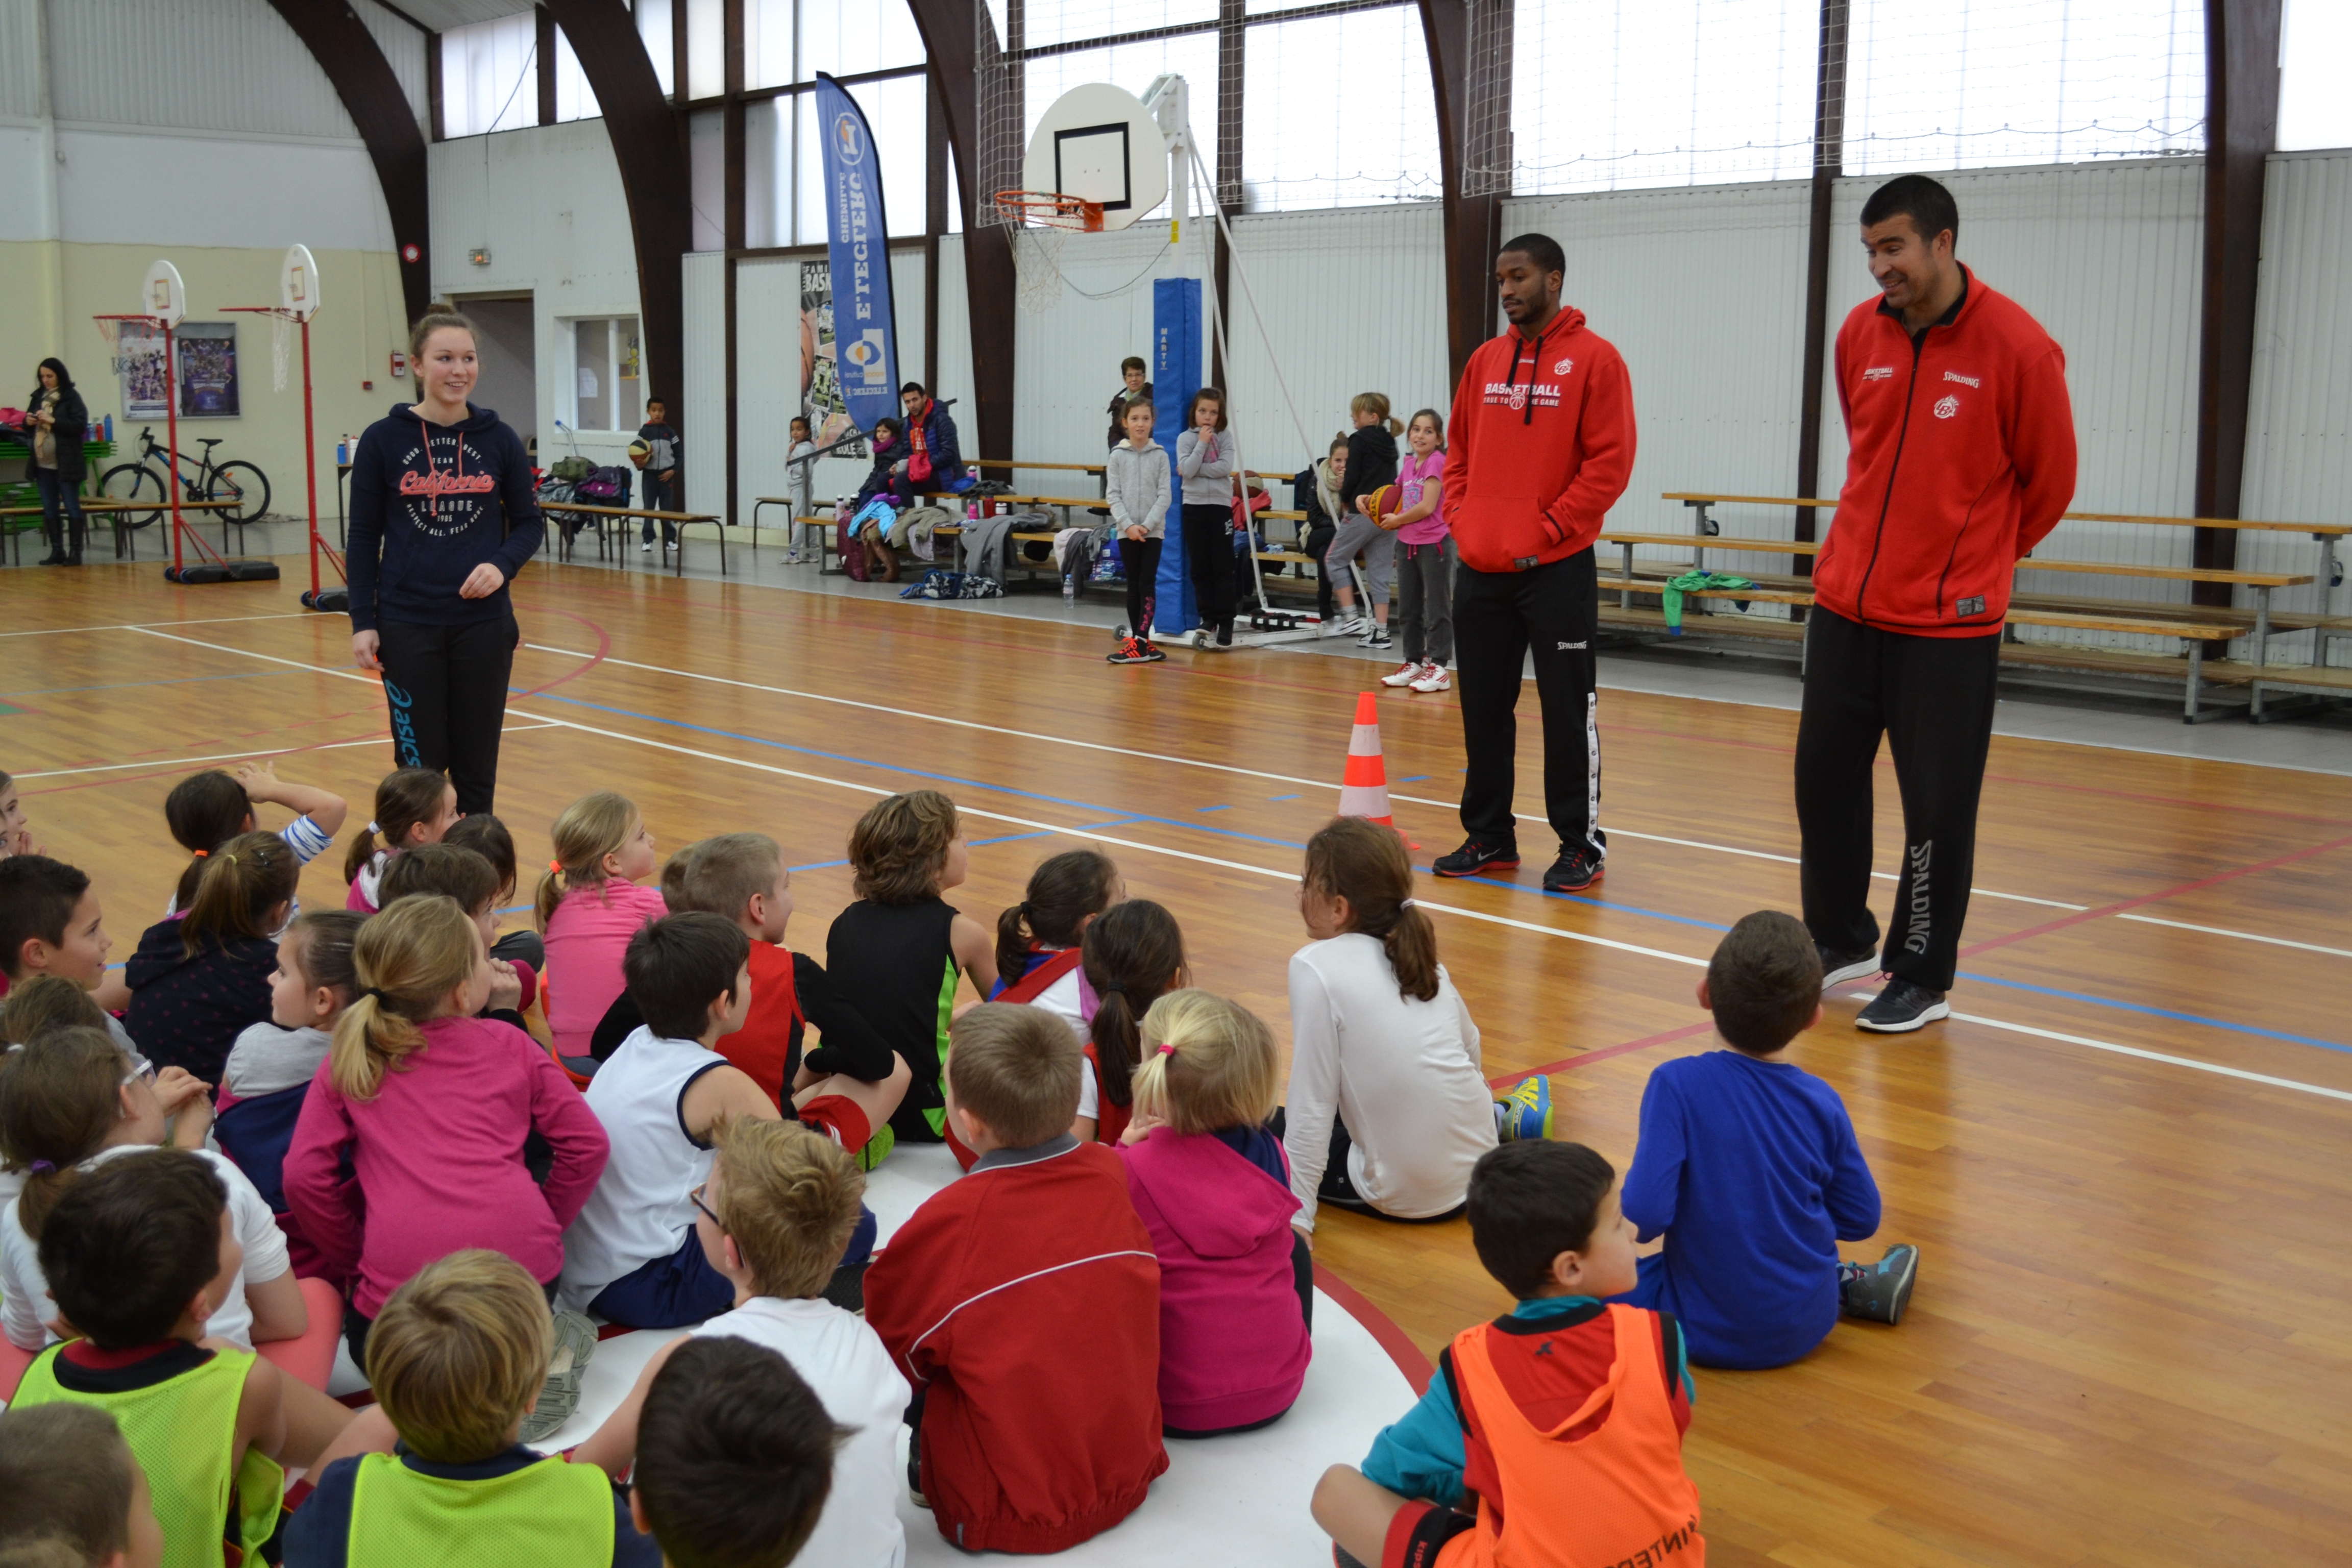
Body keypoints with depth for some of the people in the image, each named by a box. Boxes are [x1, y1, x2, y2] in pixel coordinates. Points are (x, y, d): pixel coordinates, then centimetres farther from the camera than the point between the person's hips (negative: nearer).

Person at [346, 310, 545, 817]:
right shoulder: (383, 440, -1)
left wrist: (501, 565, -12)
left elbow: (529, 523, 9)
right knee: (419, 765, 3)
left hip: (483, 623, 1)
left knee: (476, 766, 8)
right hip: (407, 624, -1)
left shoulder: (498, 439, 2)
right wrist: (362, 621, -4)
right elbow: (364, 536, 2)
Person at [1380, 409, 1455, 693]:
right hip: (1408, 543, 8)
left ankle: (1438, 668, 1)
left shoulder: (1437, 462, -11)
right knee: (1408, 608, 13)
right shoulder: (1409, 465, 10)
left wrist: (1398, 520, -6)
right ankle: (1414, 663, 22)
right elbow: (1399, 501, 22)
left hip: (1433, 543, -8)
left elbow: (1427, 507, -18)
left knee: (1437, 608, -2)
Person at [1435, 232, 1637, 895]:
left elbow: (1611, 460, -10)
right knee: (1484, 709, 10)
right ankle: (1489, 836, 21)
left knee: (1569, 711, 0)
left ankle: (1581, 844, 10)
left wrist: (1550, 528, -14)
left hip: (1557, 568, -6)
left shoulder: (1593, 358, -5)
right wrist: (1460, 516, 4)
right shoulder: (1485, 360, 12)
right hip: (1480, 567, 6)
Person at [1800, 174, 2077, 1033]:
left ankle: (1921, 979, 15)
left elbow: (2049, 479, 1)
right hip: (1844, 603, 5)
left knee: (1936, 806, 1)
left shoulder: (2016, 346, -11)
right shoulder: (1859, 334, 3)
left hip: (1949, 622, -5)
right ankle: (1841, 940, 30)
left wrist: (1982, 557, 11)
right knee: (1824, 777, 11)